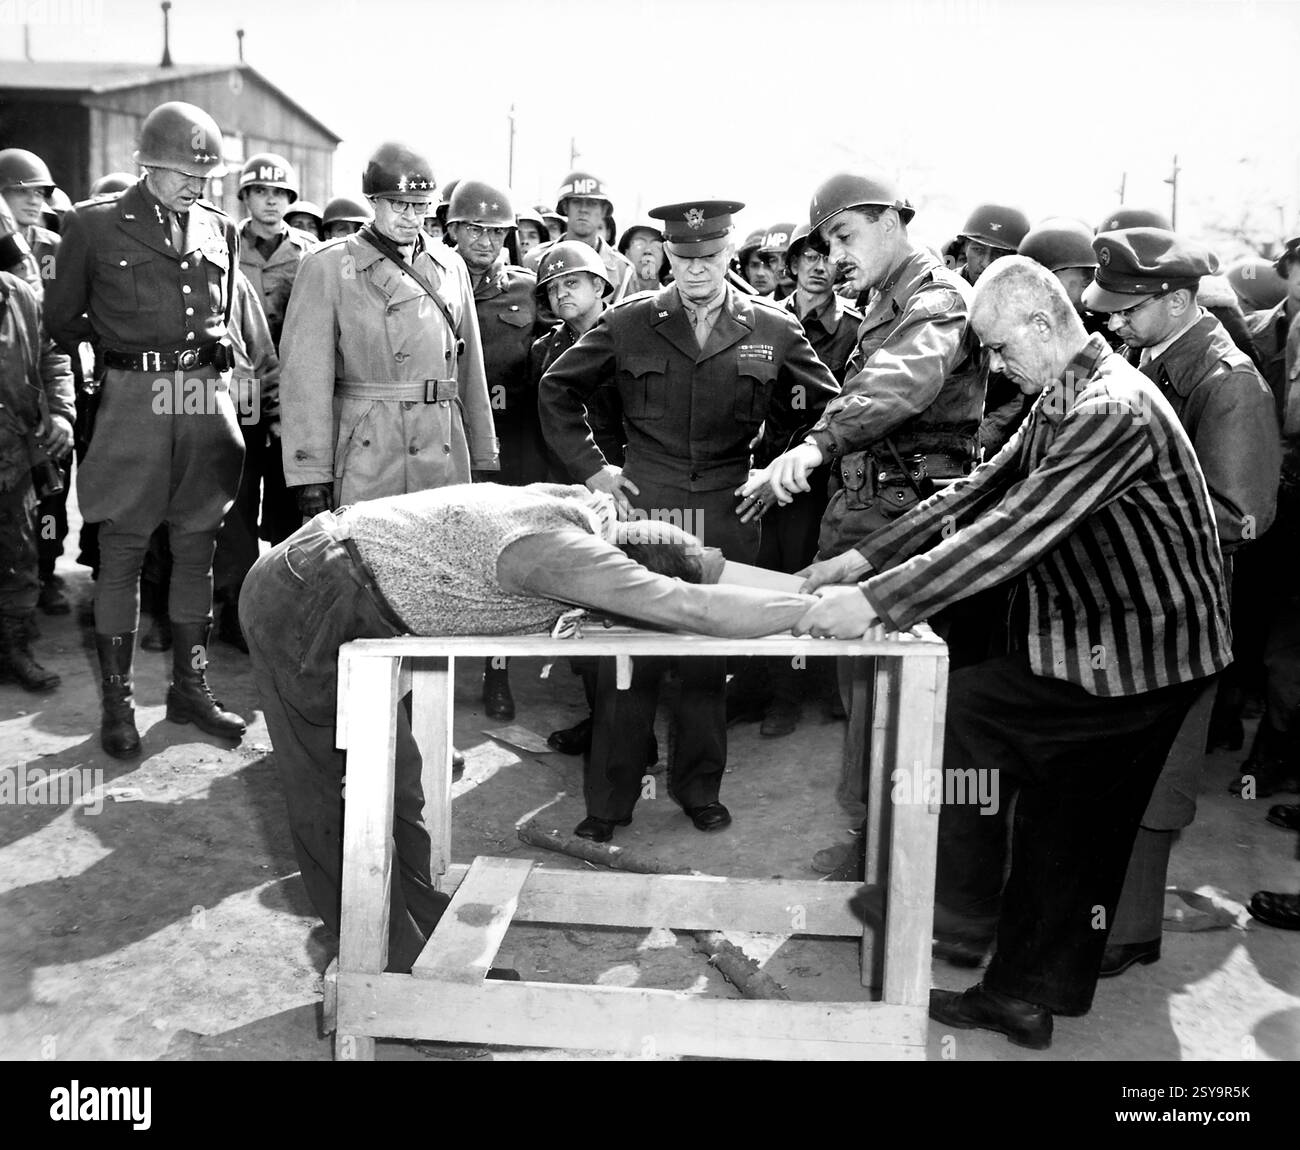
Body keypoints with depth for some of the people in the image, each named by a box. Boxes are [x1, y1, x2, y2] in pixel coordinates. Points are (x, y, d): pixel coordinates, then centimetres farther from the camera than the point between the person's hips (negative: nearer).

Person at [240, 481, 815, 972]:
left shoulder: (585, 509, 0)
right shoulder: (554, 547, -29)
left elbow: (699, 565, 12)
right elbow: (691, 609, -35)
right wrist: (816, 607, -27)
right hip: (303, 604, -9)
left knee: (396, 787, 14)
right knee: (333, 806, 3)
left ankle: (439, 951, 25)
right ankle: (399, 972, 13)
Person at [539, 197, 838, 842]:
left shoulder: (773, 330, 4)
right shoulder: (629, 323, 3)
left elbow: (823, 402, 17)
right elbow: (558, 389, 13)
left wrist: (771, 452, 10)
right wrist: (589, 466, 7)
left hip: (728, 516, 1)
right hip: (641, 509, 0)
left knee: (711, 659, 8)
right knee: (628, 656, 1)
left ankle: (699, 789, 25)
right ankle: (608, 801, 12)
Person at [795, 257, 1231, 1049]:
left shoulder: (1113, 410, -23)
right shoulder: (1062, 401, 9)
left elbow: (1014, 530, -31)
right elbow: (981, 491, 8)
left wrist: (876, 600, -31)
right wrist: (865, 558, -1)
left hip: (1137, 656, -9)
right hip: (1105, 640, 9)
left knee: (948, 711, -10)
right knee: (1066, 832, 14)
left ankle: (965, 901, 8)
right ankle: (1027, 999, 27)